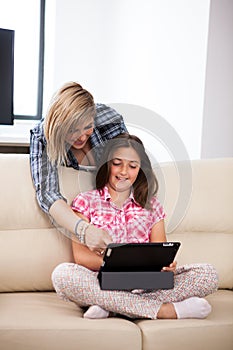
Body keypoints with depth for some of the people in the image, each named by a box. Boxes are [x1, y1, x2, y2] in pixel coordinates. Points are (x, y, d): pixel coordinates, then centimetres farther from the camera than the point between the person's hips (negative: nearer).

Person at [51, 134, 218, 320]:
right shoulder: (86, 201, 10)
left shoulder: (151, 205, 18)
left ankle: (109, 306, -27)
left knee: (208, 274, -19)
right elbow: (80, 254, -1)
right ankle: (164, 310, -30)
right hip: (102, 282, -2)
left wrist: (167, 265, -16)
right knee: (62, 274, -34)